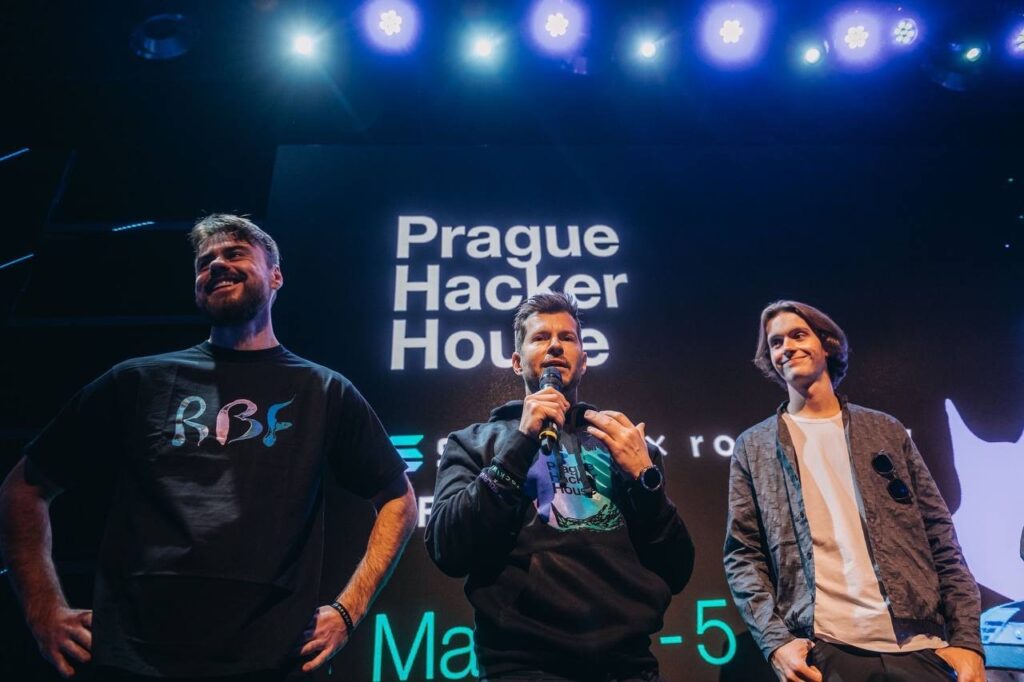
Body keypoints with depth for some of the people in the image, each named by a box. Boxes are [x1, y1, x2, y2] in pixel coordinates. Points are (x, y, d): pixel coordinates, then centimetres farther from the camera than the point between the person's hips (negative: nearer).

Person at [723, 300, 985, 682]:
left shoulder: (885, 430, 11)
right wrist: (776, 640, -10)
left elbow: (940, 539, 8)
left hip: (919, 645, 2)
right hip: (823, 649, -1)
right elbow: (743, 555, 2)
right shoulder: (753, 447, 6)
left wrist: (967, 638, -1)